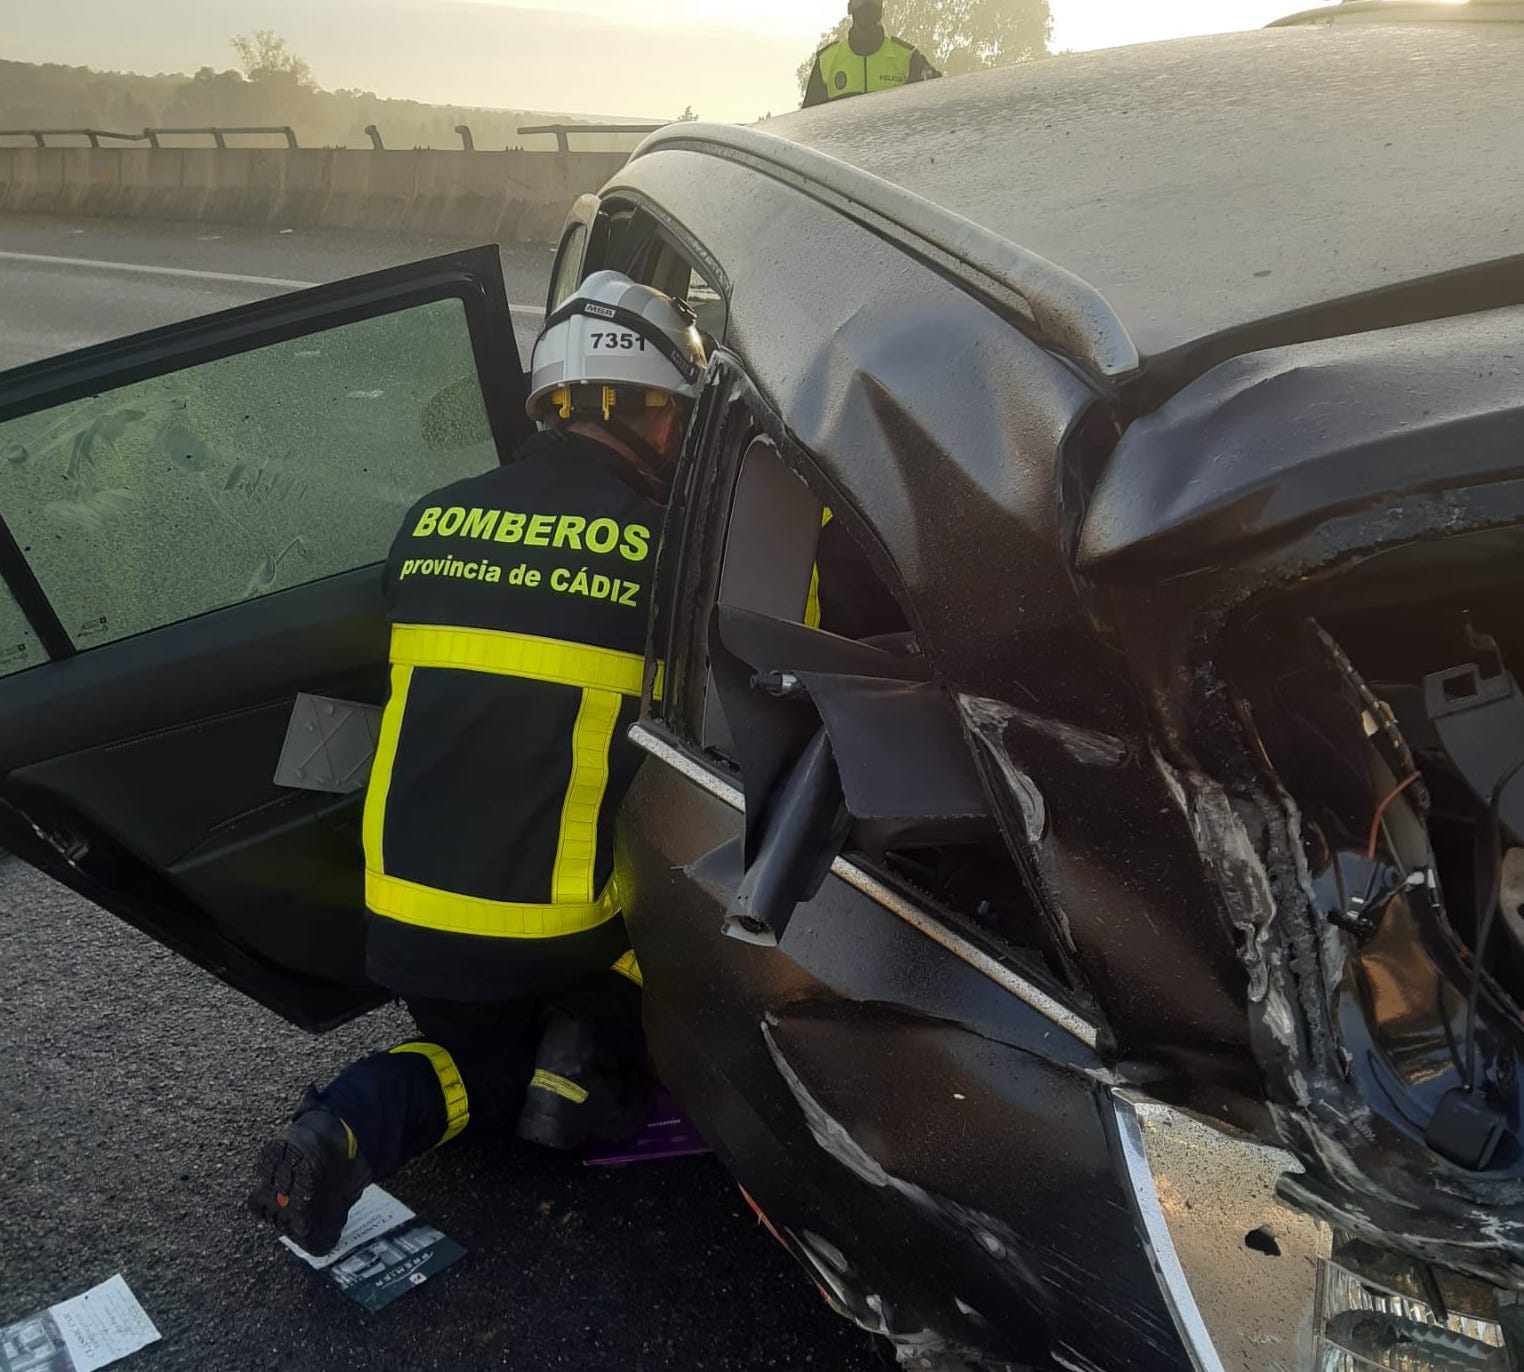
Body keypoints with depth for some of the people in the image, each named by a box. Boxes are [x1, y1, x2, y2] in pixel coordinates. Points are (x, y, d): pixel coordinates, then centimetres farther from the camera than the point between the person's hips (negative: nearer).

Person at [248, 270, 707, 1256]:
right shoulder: (661, 546, -11)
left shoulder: (432, 523, 4)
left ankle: (344, 1130, 1)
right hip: (565, 925, -4)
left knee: (484, 1059, 29)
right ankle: (590, 1049, -1)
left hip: (408, 918, 4)